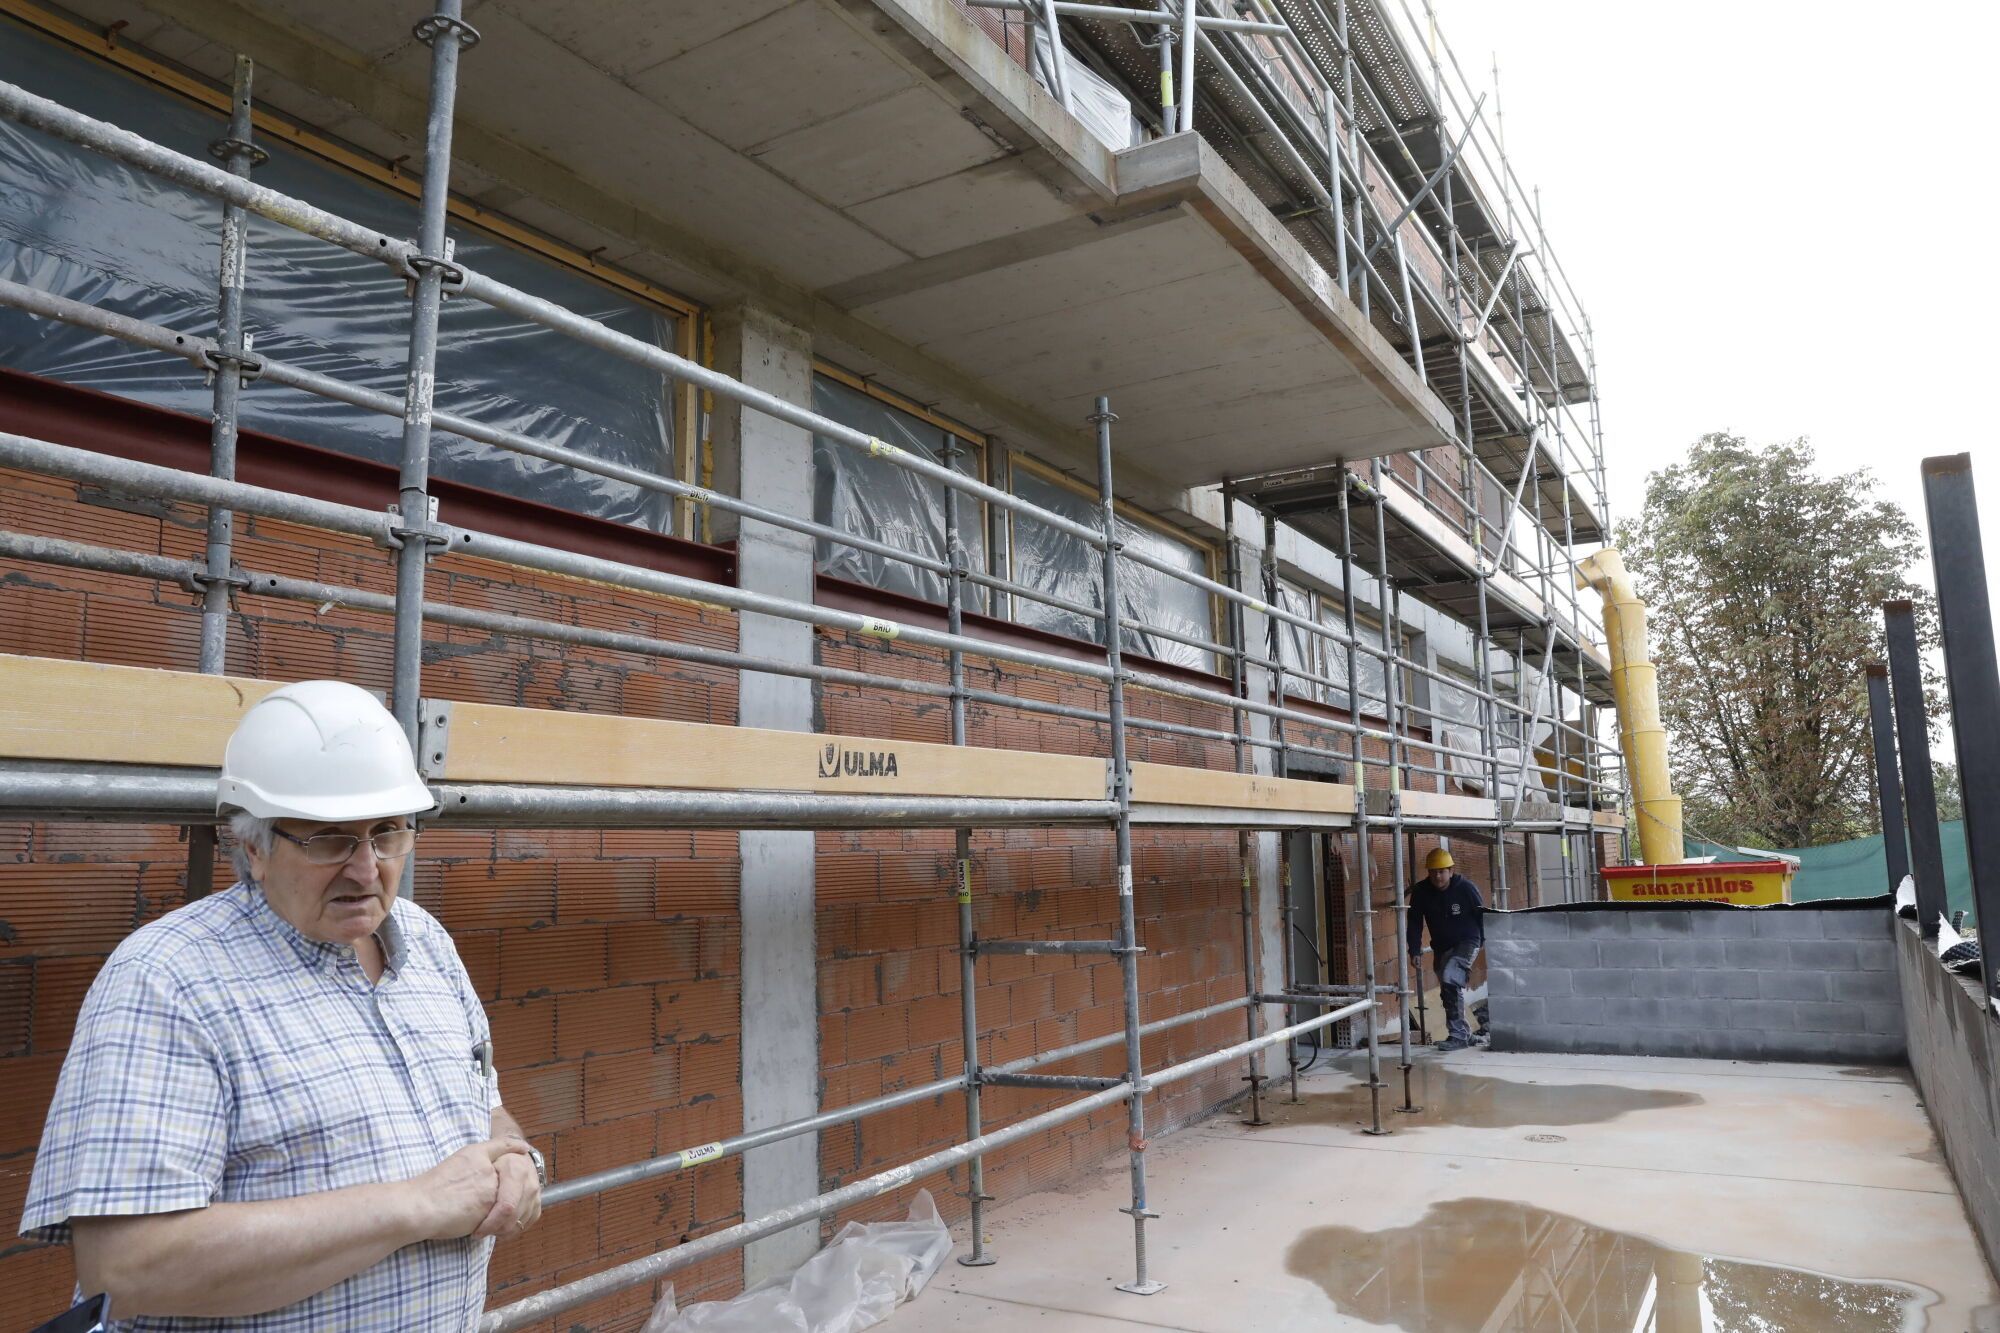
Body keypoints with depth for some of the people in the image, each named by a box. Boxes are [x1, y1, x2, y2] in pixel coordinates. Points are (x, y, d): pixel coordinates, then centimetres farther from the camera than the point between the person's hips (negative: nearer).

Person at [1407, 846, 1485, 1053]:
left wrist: (1487, 943, -6)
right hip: (1441, 947, 5)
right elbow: (1415, 922, -2)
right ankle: (1464, 1034, 27)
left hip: (1467, 943, -5)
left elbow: (1482, 914, -6)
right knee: (1448, 990, 10)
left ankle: (1458, 1035, -19)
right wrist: (1415, 950, -8)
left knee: (1450, 981, -25)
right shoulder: (1420, 892, -8)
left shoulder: (1466, 888, -16)